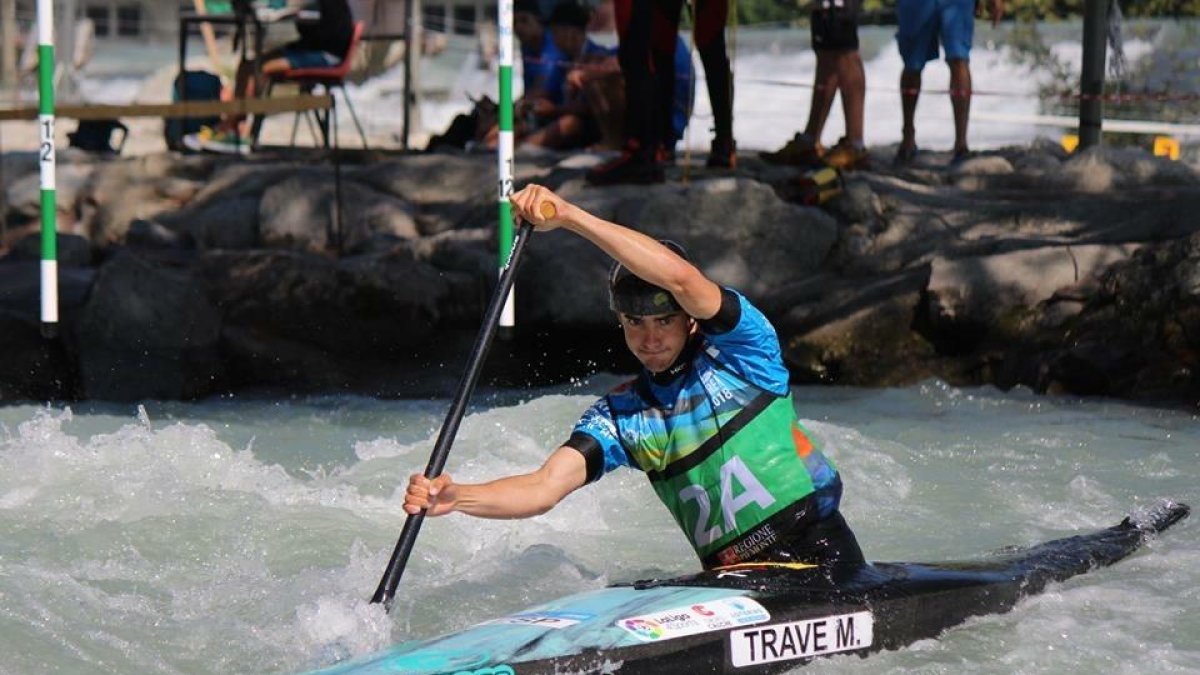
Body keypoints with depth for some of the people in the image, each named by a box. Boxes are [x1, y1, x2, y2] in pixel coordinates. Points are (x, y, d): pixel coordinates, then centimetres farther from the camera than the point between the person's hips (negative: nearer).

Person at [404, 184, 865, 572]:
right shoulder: (620, 416, 9)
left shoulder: (739, 350, -2)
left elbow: (681, 277, -21)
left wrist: (569, 216, -26)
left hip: (823, 562, -5)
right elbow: (544, 488, -5)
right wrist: (454, 498, -24)